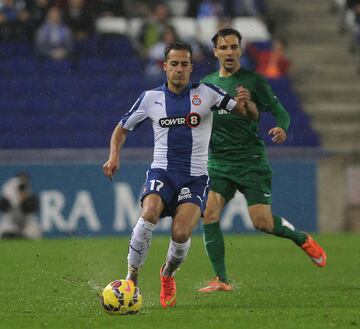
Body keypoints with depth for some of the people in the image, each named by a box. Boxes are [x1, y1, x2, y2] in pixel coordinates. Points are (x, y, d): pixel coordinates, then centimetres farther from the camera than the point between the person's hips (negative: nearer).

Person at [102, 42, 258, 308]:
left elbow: (250, 116, 1)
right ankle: (131, 279, -19)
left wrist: (246, 103, -23)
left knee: (181, 233, -22)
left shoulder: (205, 94, 2)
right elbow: (122, 128, 18)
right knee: (149, 214, -31)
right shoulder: (151, 98, 6)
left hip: (195, 178, -1)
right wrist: (114, 156, 0)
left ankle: (168, 274, 12)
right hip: (162, 172, 1)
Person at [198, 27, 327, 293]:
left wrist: (281, 127, -24)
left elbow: (279, 111, -3)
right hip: (218, 163, 4)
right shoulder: (206, 84, 12)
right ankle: (221, 280, -8)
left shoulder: (253, 81, -1)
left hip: (251, 161, -4)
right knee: (209, 214, -15)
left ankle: (302, 239, 22)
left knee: (262, 222, -10)